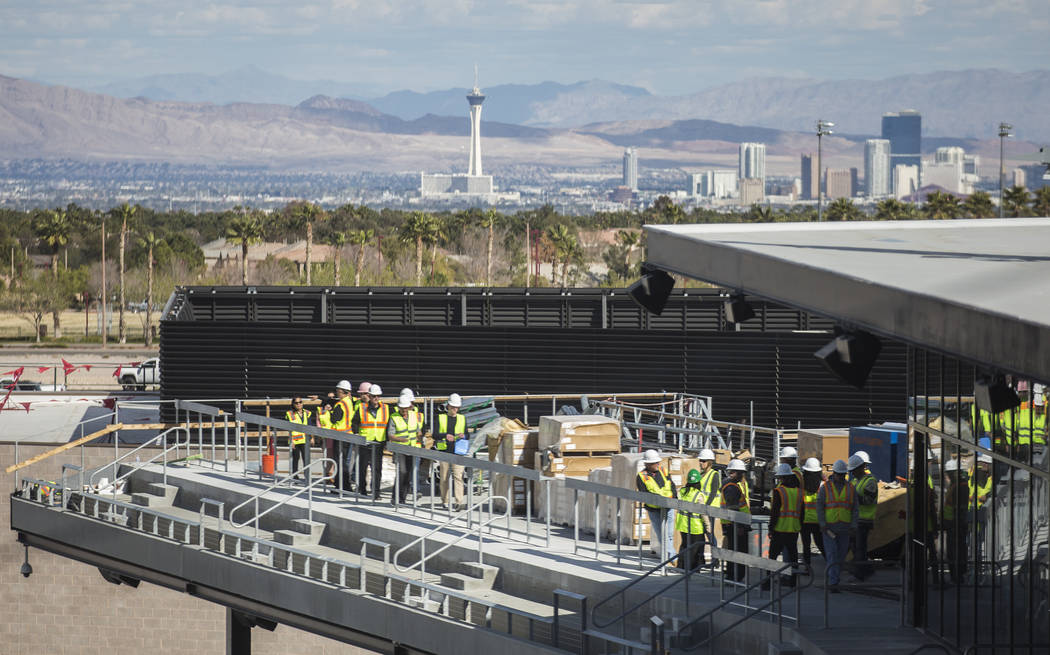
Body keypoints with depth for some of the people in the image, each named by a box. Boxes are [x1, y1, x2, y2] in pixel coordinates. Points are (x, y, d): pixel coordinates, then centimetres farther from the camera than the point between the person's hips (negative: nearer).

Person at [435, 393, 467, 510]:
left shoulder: (462, 418, 12)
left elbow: (467, 436, 12)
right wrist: (445, 435, -20)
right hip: (444, 452, 0)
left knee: (458, 476, -13)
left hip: (458, 452, 0)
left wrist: (463, 436, -11)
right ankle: (445, 501, 16)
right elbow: (435, 435, -1)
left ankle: (459, 501, -19)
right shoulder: (441, 418, 7)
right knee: (444, 477, 4)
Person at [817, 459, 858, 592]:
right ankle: (833, 583, -17)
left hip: (844, 528, 3)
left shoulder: (851, 488, 6)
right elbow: (819, 506, -3)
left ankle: (833, 578, 23)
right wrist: (822, 524, -12)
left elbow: (855, 509, 5)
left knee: (841, 555, 8)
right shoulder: (825, 487, -1)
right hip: (829, 527, -3)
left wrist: (854, 526, -5)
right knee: (832, 554, -12)